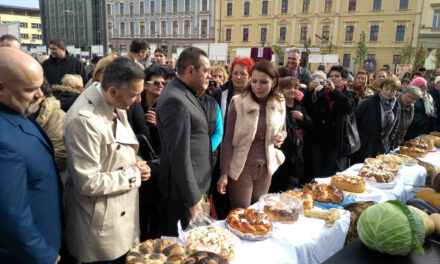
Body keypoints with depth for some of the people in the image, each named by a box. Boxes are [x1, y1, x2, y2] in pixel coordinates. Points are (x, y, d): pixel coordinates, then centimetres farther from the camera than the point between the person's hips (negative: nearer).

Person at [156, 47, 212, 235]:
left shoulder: (186, 94, 9)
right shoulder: (176, 101, -23)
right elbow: (180, 156, -24)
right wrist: (193, 200, -21)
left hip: (195, 184, 9)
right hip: (183, 191, -9)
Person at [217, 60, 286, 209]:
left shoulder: (280, 103, 0)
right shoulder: (238, 103, -12)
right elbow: (228, 139, -9)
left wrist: (281, 137, -8)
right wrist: (224, 173, -11)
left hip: (266, 169, 4)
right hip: (241, 168, -4)